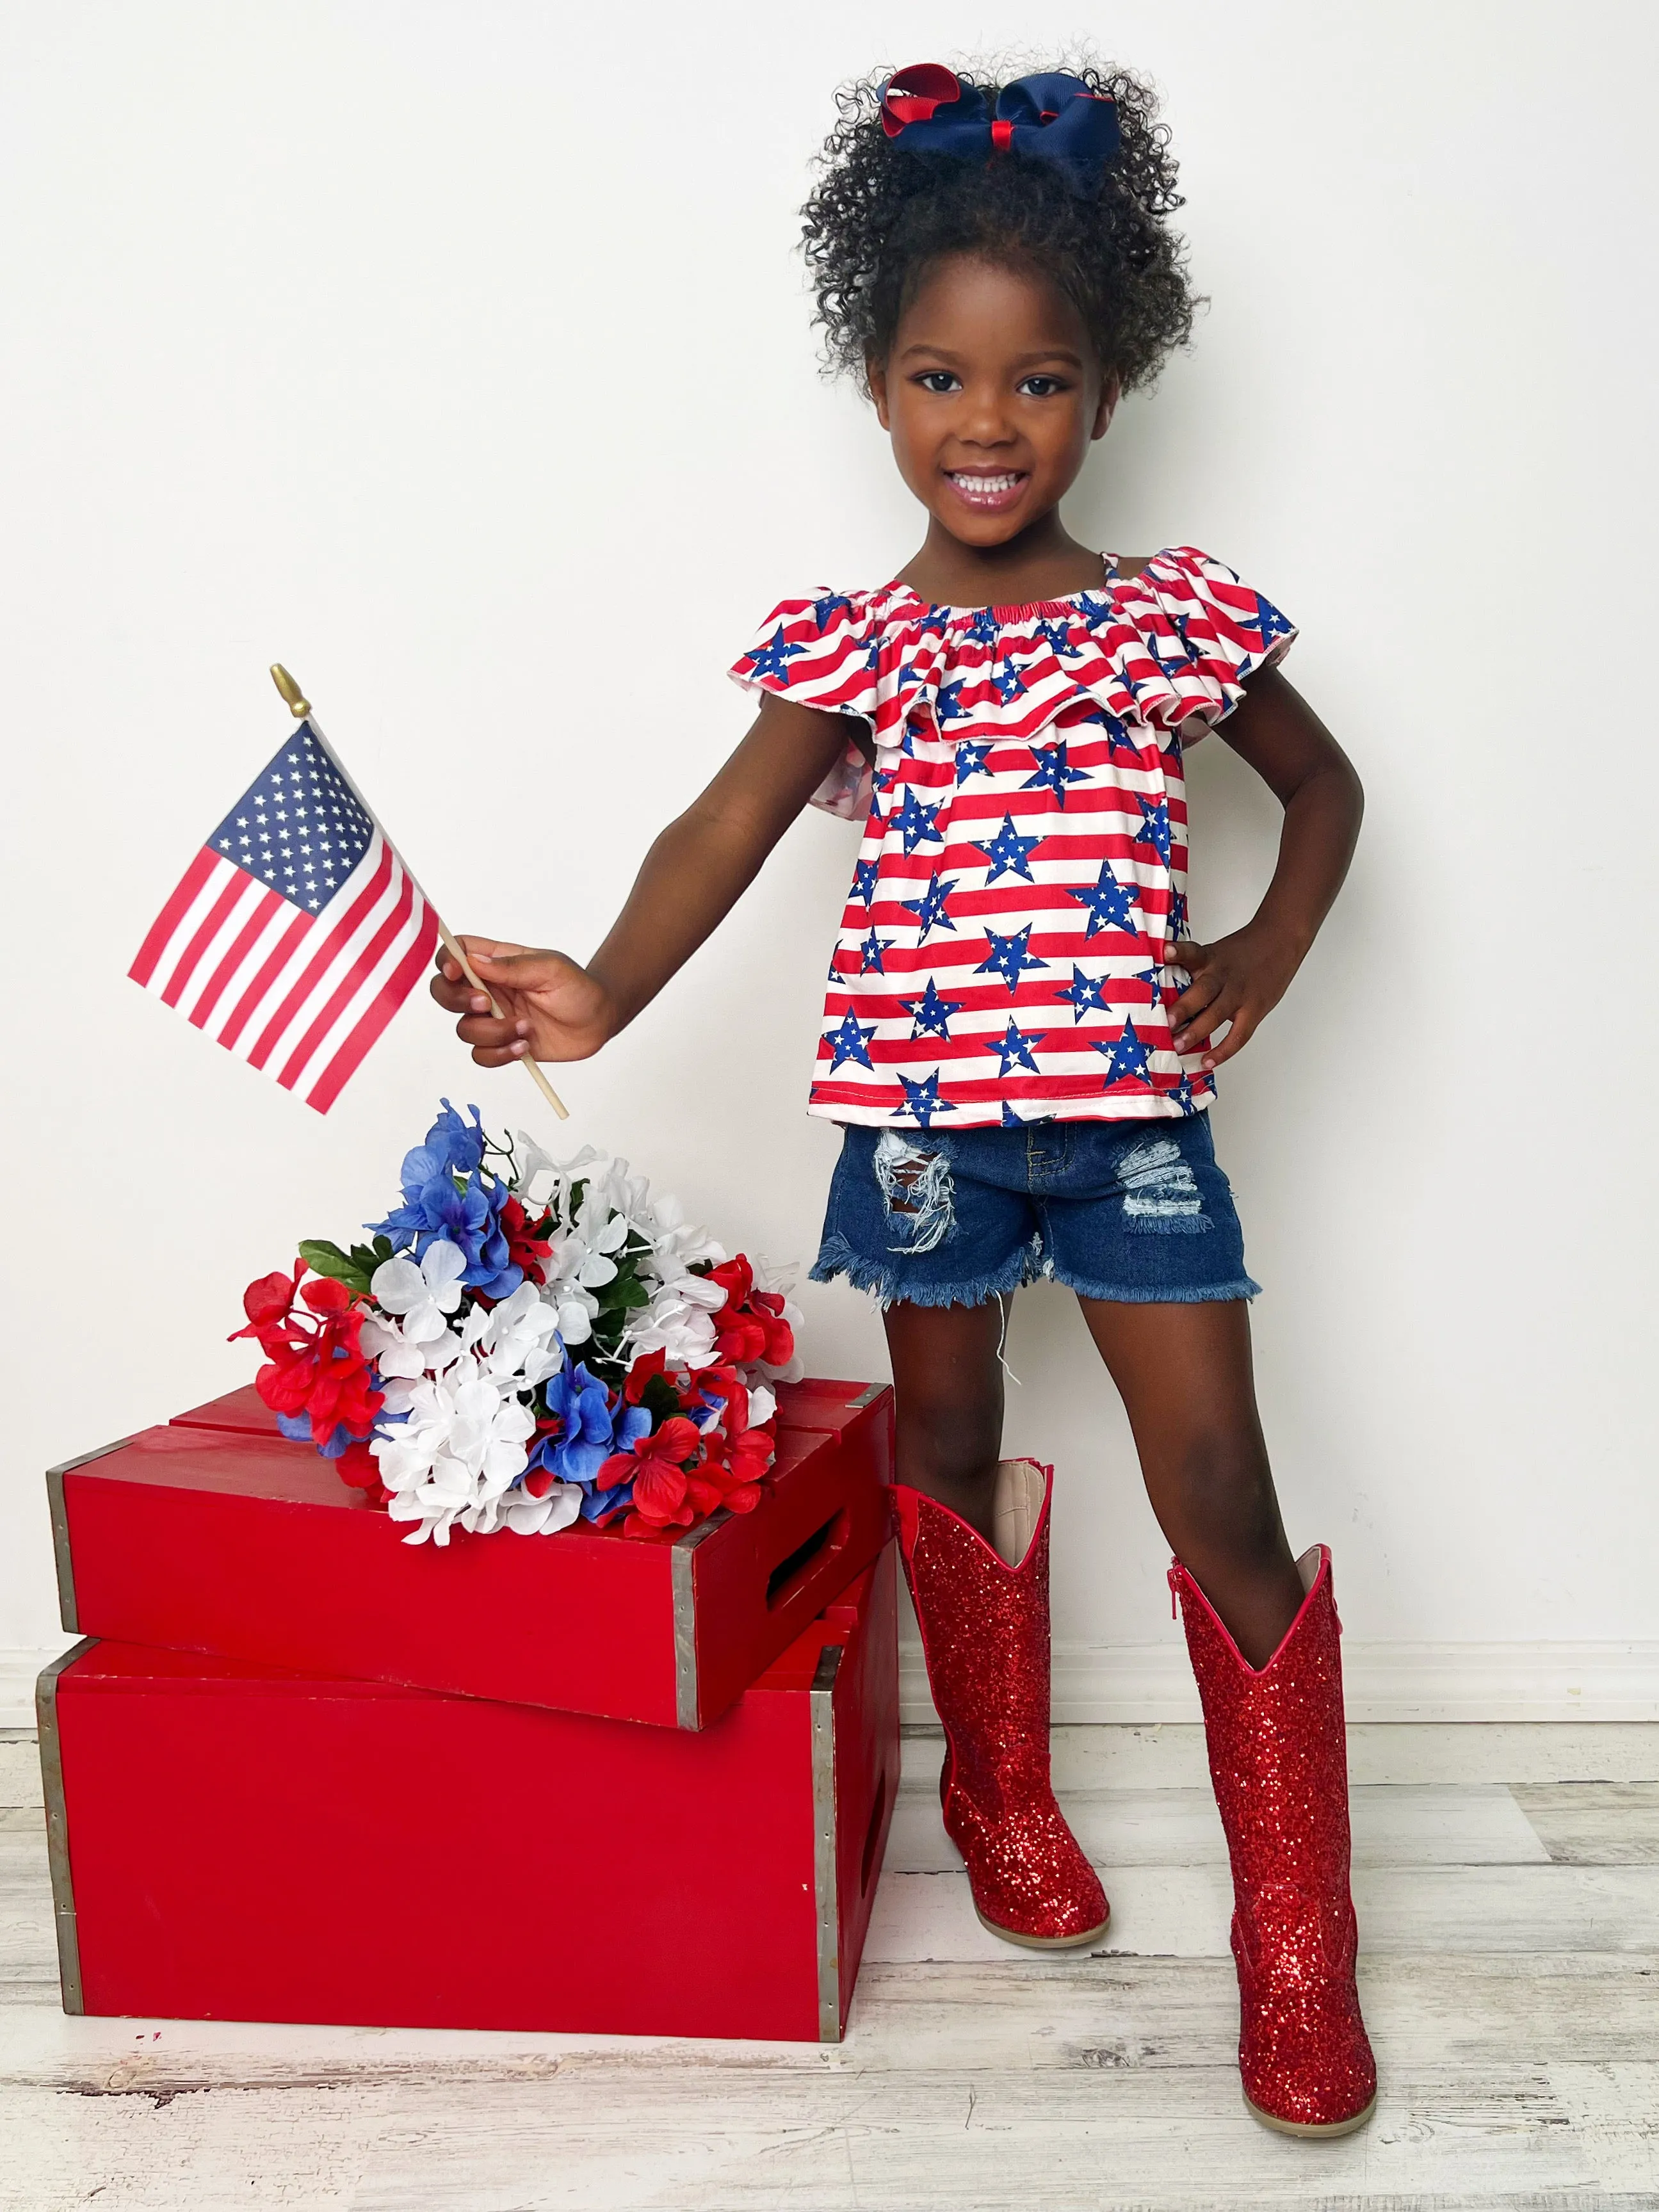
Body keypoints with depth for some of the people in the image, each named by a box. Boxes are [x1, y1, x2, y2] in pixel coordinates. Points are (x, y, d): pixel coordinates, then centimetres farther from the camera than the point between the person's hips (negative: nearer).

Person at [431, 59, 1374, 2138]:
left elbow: (1321, 783, 18)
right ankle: (1000, 1795, 41)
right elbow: (721, 832, -13)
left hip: (1133, 1109, 0)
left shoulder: (1181, 619, 4)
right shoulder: (852, 646, 0)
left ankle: (1297, 1945, 16)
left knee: (1223, 1499, -1)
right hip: (922, 1113, 1)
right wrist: (597, 990, -30)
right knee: (948, 1447, 15)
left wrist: (1266, 953, 4)